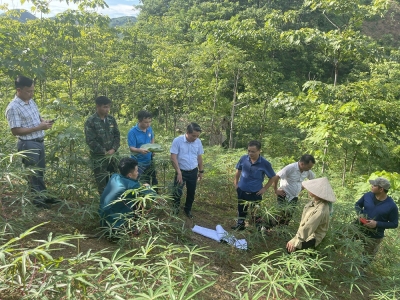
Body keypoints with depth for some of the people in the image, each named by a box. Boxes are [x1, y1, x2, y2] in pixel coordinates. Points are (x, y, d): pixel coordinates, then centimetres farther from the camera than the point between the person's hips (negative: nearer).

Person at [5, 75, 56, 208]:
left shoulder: (31, 101, 6)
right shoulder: (13, 108, -19)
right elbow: (15, 131, -21)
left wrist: (44, 121, -2)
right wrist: (39, 127, -23)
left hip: (40, 142, 8)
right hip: (28, 145, -8)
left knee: (40, 172, 19)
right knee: (33, 173, 6)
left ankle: (44, 196, 33)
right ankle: (37, 199, 21)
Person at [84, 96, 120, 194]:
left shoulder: (111, 119, 4)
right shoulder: (90, 121, -13)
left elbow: (117, 135, 7)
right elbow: (90, 141, -16)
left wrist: (113, 149, -9)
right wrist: (104, 152, -16)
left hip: (111, 156, 5)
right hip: (98, 157, -5)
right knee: (102, 183, 4)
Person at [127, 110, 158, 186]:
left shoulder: (149, 129, -2)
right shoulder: (132, 132, -21)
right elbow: (131, 148, -23)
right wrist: (140, 150, -44)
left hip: (149, 161, 6)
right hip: (138, 163, -6)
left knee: (154, 183, 18)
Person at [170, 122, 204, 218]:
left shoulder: (198, 142, -5)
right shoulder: (177, 140, -18)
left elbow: (199, 157, 8)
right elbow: (173, 157, -18)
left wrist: (201, 171, 12)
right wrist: (179, 172, -22)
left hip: (193, 172, 4)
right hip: (181, 171, -3)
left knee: (191, 192, 14)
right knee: (177, 192, -2)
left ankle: (188, 209, 35)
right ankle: (175, 207, 26)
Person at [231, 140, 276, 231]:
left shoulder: (265, 163, -19)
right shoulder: (243, 159, -11)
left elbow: (272, 177, -5)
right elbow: (238, 170, 8)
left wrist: (264, 188, -8)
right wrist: (236, 182, 6)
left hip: (255, 193, -3)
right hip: (242, 190, 3)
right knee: (241, 210, 22)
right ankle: (240, 225, 42)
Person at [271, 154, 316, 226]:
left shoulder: (307, 171, -5)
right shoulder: (290, 168, -25)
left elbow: (313, 179, 16)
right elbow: (276, 177, -24)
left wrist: (302, 188, 9)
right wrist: (276, 190, -15)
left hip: (294, 197, 6)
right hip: (284, 196, -6)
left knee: (288, 217, 10)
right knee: (282, 215, -7)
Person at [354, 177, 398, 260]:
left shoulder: (392, 206, -19)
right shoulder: (368, 195, -9)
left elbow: (394, 224, -11)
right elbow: (357, 205, 8)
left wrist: (377, 224, -23)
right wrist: (360, 214, -13)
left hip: (374, 237, -2)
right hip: (359, 230, 2)